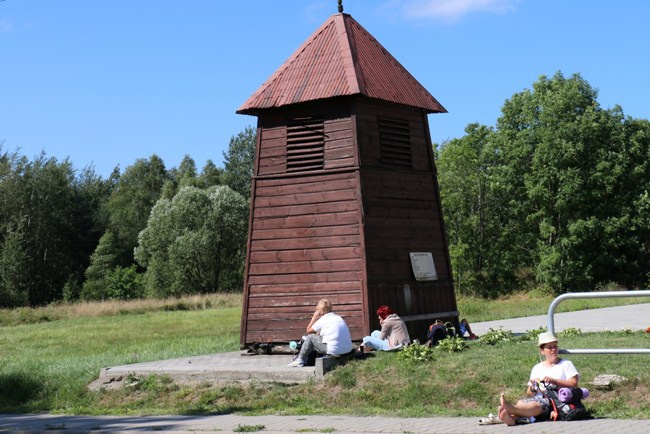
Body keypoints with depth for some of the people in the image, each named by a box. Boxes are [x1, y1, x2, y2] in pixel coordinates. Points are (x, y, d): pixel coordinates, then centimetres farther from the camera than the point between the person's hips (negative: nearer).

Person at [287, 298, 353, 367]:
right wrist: (320, 333, 25)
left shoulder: (322, 320, -4)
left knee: (310, 337, 8)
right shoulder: (339, 318, 17)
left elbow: (308, 331, 8)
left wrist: (314, 318, 12)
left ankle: (300, 360, 16)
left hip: (334, 350, -8)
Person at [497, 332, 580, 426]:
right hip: (539, 398, 5)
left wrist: (554, 381, -10)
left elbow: (574, 383, -1)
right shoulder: (537, 368, 26)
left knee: (537, 405, -38)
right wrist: (532, 388, -2)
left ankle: (511, 408, -67)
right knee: (521, 402, -31)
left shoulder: (566, 364, 16)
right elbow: (530, 394, 22)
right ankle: (512, 418, -64)